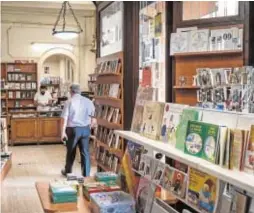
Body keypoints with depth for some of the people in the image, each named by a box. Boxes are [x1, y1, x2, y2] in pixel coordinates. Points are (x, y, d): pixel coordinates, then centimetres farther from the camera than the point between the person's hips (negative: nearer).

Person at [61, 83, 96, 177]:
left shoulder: (69, 102, -7)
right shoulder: (88, 101, 3)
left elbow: (64, 118, -12)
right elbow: (94, 119, 3)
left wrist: (63, 132, -10)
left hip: (73, 129, -2)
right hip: (85, 129, 2)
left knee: (71, 152, 14)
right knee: (85, 152, 6)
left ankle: (67, 171, 32)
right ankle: (86, 174, 8)